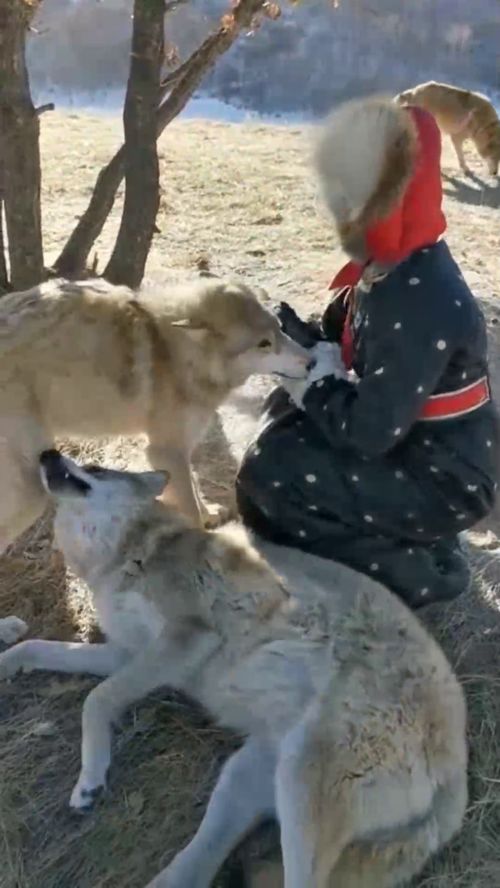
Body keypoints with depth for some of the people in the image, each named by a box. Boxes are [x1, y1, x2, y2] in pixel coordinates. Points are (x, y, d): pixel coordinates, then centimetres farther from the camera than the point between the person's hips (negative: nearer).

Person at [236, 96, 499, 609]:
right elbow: (338, 340, 10)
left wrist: (305, 384, -14)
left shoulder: (422, 302, -31)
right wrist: (280, 327, -8)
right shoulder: (390, 264, -3)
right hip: (408, 436, 9)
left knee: (269, 472, -15)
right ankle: (397, 541, 18)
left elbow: (371, 430, -29)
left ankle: (414, 571, 2)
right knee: (287, 414, 11)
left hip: (444, 479, -9)